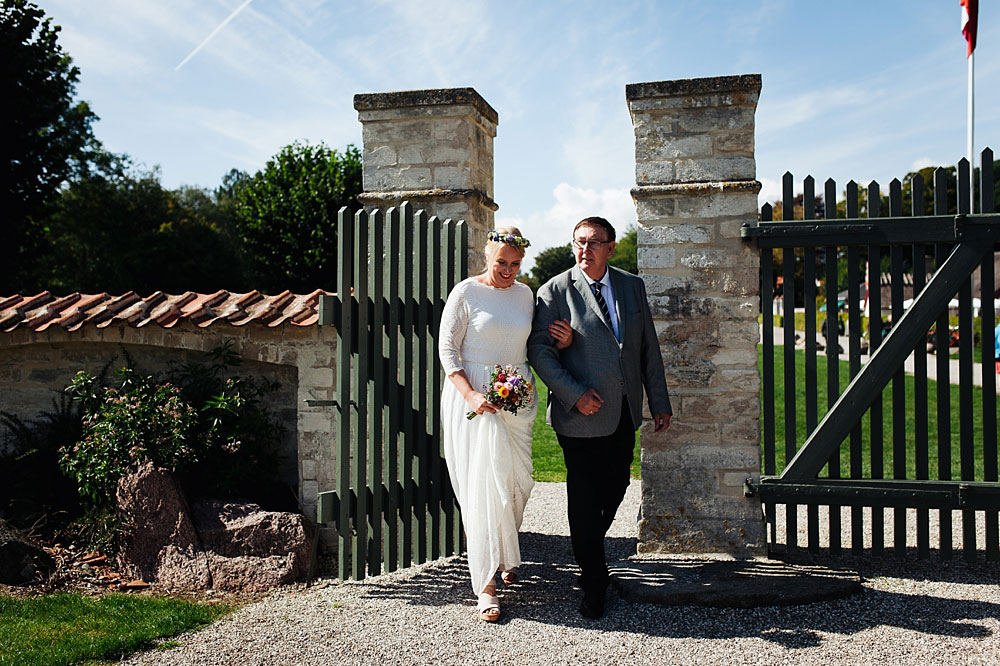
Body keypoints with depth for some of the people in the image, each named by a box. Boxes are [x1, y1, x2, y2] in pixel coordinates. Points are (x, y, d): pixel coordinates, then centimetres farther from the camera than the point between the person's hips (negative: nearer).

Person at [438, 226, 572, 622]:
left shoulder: (524, 293, 11)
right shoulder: (466, 292, -4)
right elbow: (447, 349, -6)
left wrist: (562, 342, -3)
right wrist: (472, 395, -17)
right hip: (473, 396, -5)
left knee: (518, 481, 8)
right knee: (485, 483, -8)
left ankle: (505, 555, 36)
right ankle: (486, 583, -2)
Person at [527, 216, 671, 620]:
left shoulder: (632, 286, 8)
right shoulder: (555, 291, -6)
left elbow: (648, 347, 11)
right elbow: (540, 351, -9)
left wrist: (659, 401, 10)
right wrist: (575, 395, -17)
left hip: (624, 414, 5)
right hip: (581, 415, -5)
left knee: (615, 490, 14)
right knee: (585, 499, 3)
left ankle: (589, 551, 41)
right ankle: (594, 584, 18)